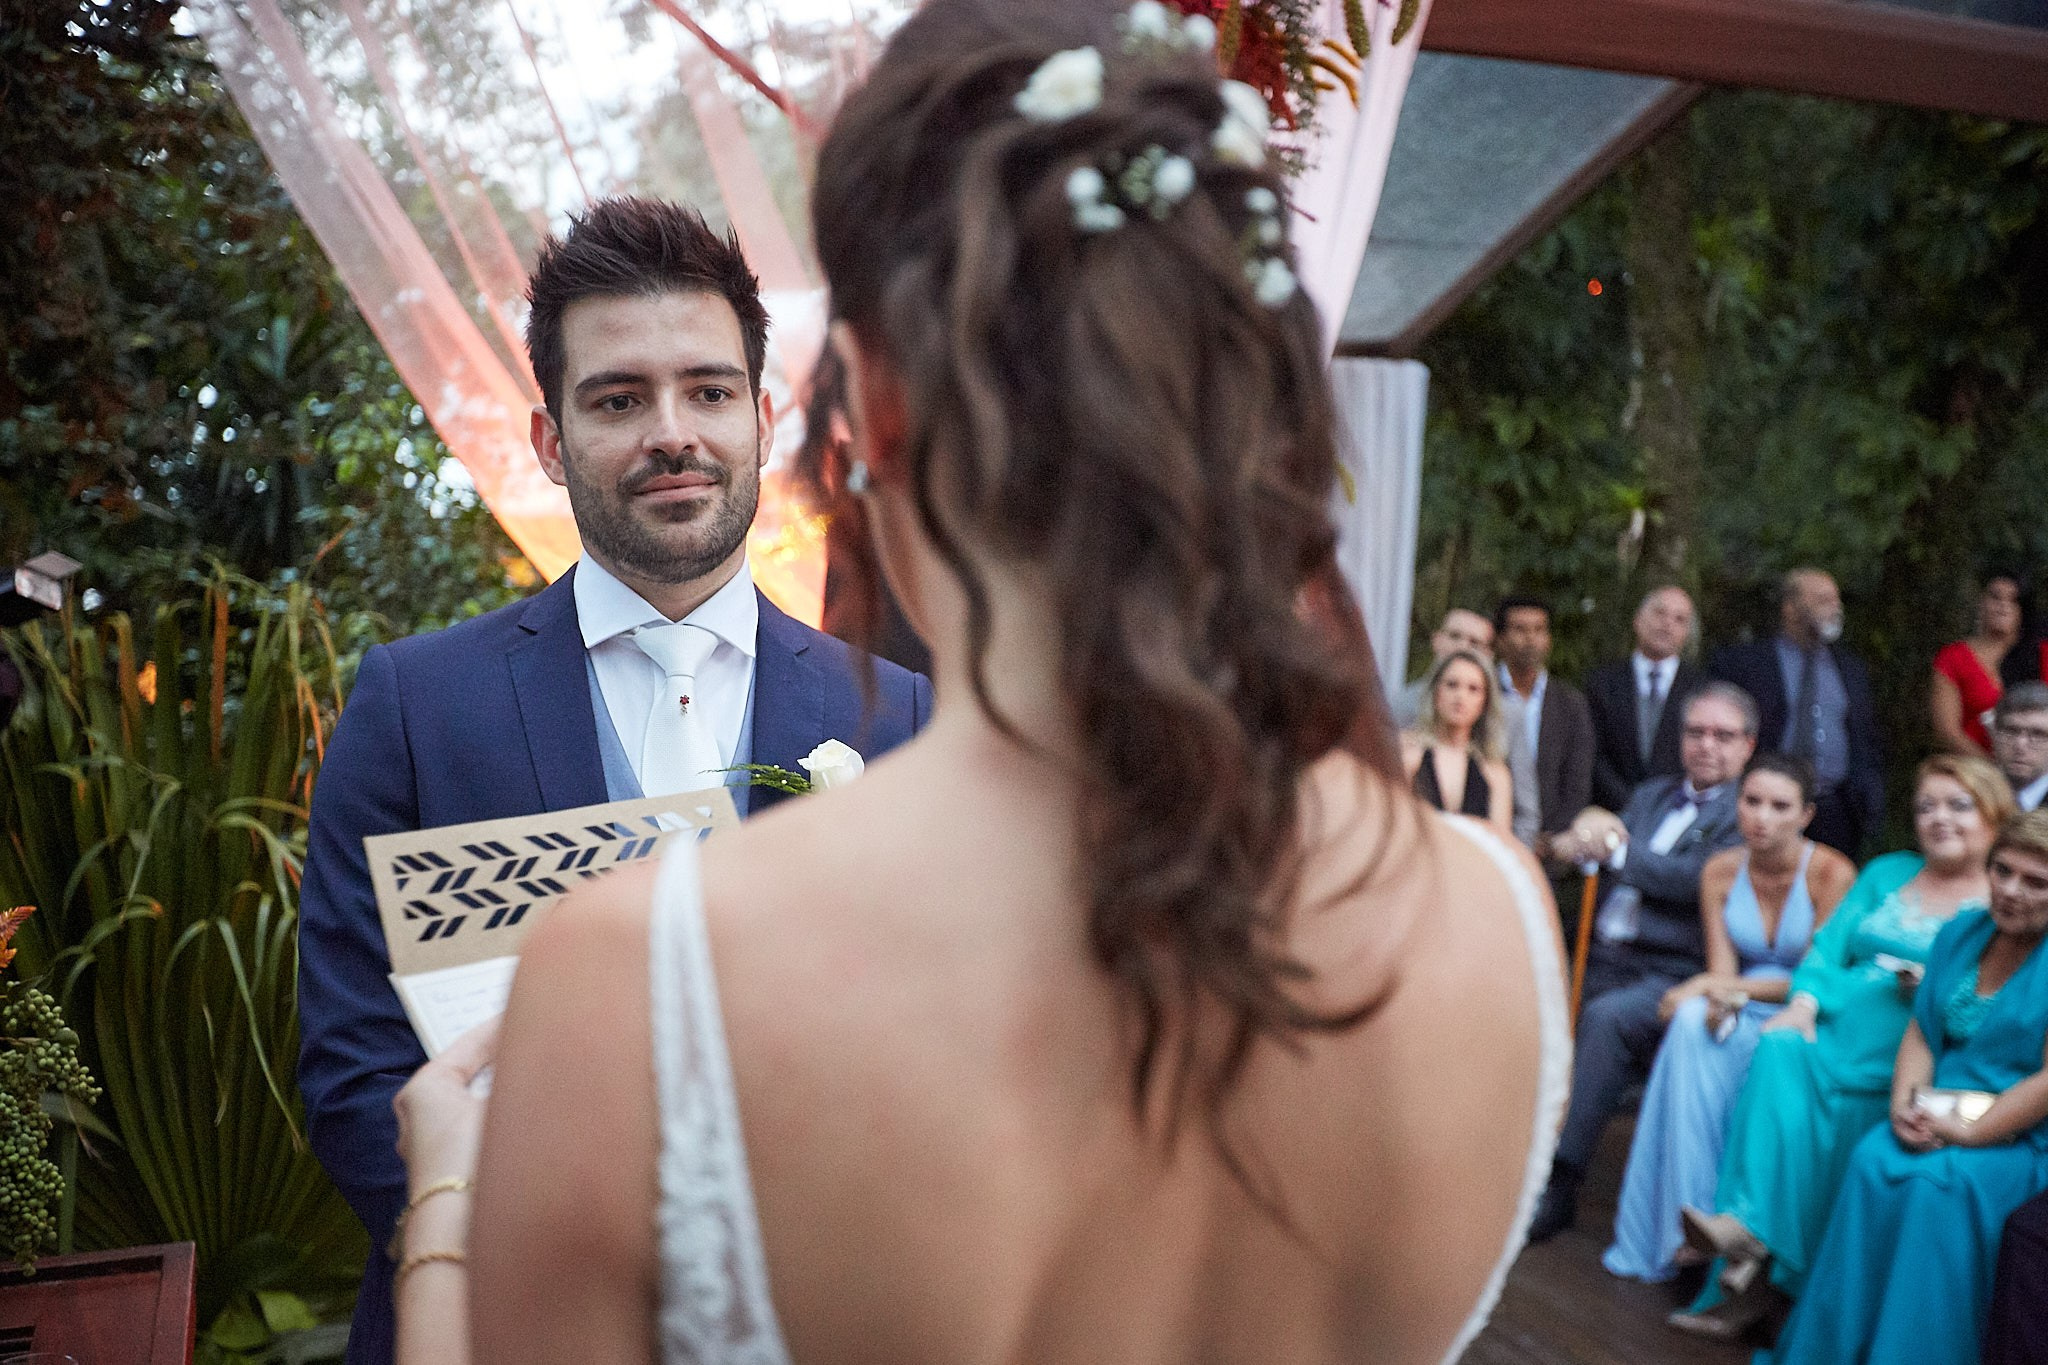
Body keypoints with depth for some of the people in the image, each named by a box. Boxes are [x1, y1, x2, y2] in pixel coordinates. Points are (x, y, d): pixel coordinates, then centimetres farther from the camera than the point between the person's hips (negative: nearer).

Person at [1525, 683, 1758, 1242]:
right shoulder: (1652, 795, 25)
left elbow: (1701, 880, -13)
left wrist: (1617, 849, -8)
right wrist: (1586, 835, -10)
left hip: (1672, 975, -6)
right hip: (1603, 958, 6)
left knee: (1606, 1018, -33)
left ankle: (1558, 1185, -28)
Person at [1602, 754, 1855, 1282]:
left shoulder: (1831, 873, -10)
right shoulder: (1721, 872, 2)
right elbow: (1722, 970, -2)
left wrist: (1718, 987, -16)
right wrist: (1720, 999, -26)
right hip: (1743, 1018, 4)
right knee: (1693, 1023, -31)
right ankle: (1689, 1219, -28)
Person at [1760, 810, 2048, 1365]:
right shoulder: (1962, 932, 11)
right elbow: (1920, 1033, 12)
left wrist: (1965, 1133, -18)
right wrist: (1905, 1105, -6)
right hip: (1939, 1118, 5)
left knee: (1940, 1182, -33)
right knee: (1873, 1162, -25)